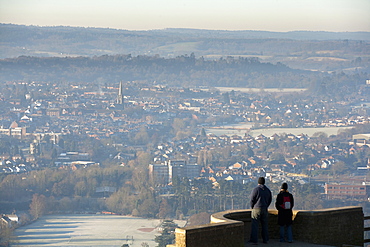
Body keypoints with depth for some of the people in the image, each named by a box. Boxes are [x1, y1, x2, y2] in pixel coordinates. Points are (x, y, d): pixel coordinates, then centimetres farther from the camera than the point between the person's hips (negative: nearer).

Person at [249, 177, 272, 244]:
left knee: (254, 225, -3)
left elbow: (252, 200, -7)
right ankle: (265, 239, 15)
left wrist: (252, 208, 7)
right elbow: (270, 200, 11)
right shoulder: (268, 190, 6)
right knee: (265, 225, 12)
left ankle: (254, 239, -7)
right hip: (265, 209, 5)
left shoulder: (255, 190, -10)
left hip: (256, 209, -5)